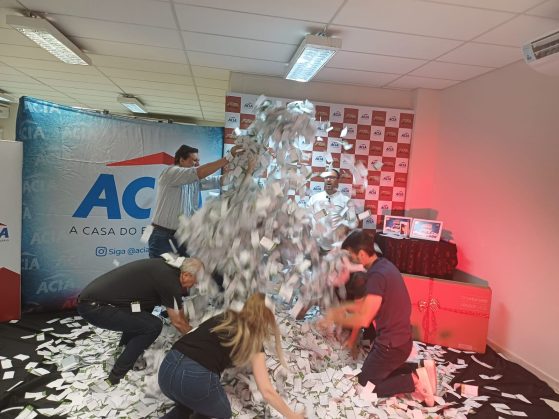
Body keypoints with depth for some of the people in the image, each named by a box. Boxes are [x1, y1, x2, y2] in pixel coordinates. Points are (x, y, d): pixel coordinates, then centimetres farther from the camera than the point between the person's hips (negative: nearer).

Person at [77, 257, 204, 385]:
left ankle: (125, 349, 27)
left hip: (92, 297, 9)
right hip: (94, 307, -9)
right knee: (153, 326, -11)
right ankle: (117, 374, 4)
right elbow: (177, 322, -3)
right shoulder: (170, 280, -16)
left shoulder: (164, 267, 9)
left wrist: (187, 326, 29)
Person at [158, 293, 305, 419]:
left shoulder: (222, 318, 24)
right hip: (197, 379, -5)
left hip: (167, 366, 6)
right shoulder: (254, 343, 10)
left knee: (189, 402, 36)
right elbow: (267, 392, 8)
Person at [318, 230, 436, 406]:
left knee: (366, 385, 6)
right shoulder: (383, 265, 4)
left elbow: (363, 320, -26)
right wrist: (343, 307, 9)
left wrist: (338, 318, -10)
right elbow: (369, 302, 15)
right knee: (371, 370, 25)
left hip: (392, 344, -9)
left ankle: (415, 380, 0)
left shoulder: (377, 275, -27)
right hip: (400, 338, 9)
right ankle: (420, 370, 14)